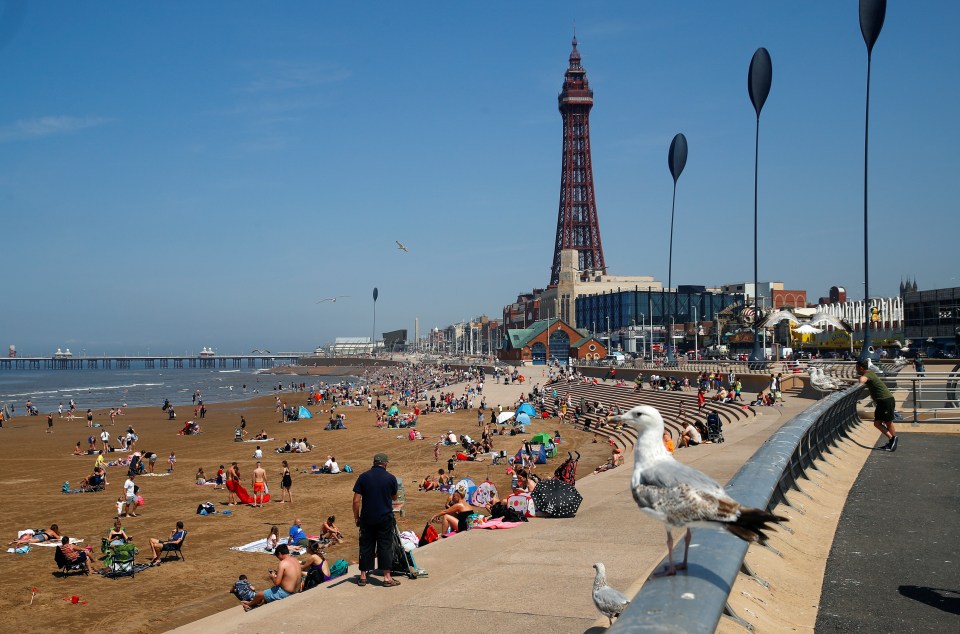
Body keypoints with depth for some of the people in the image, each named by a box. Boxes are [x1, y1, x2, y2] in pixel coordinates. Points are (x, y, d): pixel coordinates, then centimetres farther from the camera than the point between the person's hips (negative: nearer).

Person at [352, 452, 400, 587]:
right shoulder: (390, 478, -4)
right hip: (385, 518, -1)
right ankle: (387, 577, 5)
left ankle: (363, 576, 15)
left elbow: (356, 500, -4)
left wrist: (356, 517, 6)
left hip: (367, 518, 1)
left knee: (366, 546, 10)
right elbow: (394, 498, 11)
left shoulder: (363, 477, -2)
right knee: (385, 546, 5)